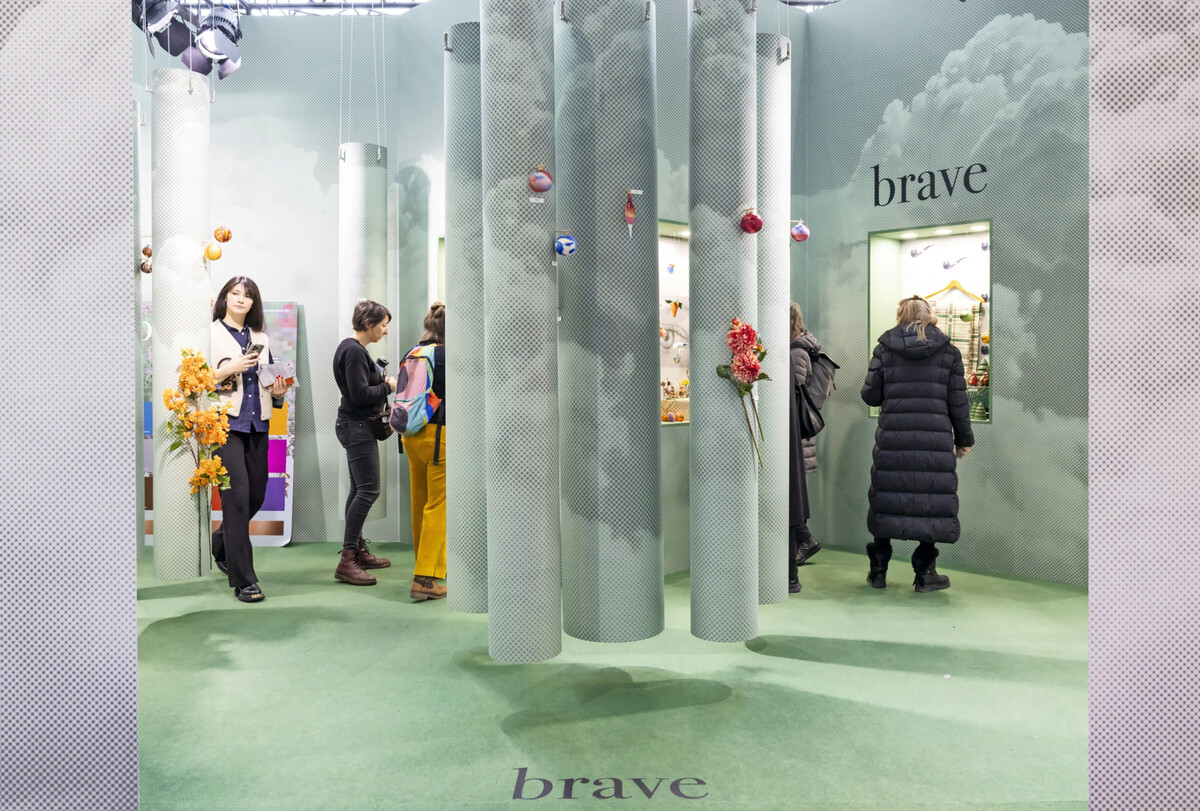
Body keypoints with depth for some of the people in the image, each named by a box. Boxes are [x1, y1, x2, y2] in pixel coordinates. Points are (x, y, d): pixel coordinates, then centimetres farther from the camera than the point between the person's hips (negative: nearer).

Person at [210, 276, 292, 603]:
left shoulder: (261, 338, 17)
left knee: (256, 496, 10)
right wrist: (230, 368, -17)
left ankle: (220, 544, 39)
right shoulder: (211, 334, 1)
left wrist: (278, 390, 3)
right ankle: (244, 581, -6)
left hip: (257, 424, 6)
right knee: (238, 496, -11)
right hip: (225, 423, -6)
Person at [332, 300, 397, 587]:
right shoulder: (354, 351, -17)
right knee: (368, 490, -13)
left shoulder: (355, 348, 16)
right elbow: (360, 394, -22)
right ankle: (346, 561, -12)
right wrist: (388, 386, -9)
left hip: (358, 425, 11)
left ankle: (359, 551, 21)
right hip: (357, 426, -11)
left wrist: (382, 380, 9)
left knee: (359, 489, 13)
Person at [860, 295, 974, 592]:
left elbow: (870, 395, 2)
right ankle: (925, 573, 13)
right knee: (931, 501, 8)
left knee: (886, 499, 10)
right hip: (935, 440, 0)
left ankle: (878, 569, 17)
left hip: (892, 438, 1)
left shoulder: (885, 348, 4)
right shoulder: (948, 351, 5)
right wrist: (963, 439, 14)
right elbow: (957, 401, 4)